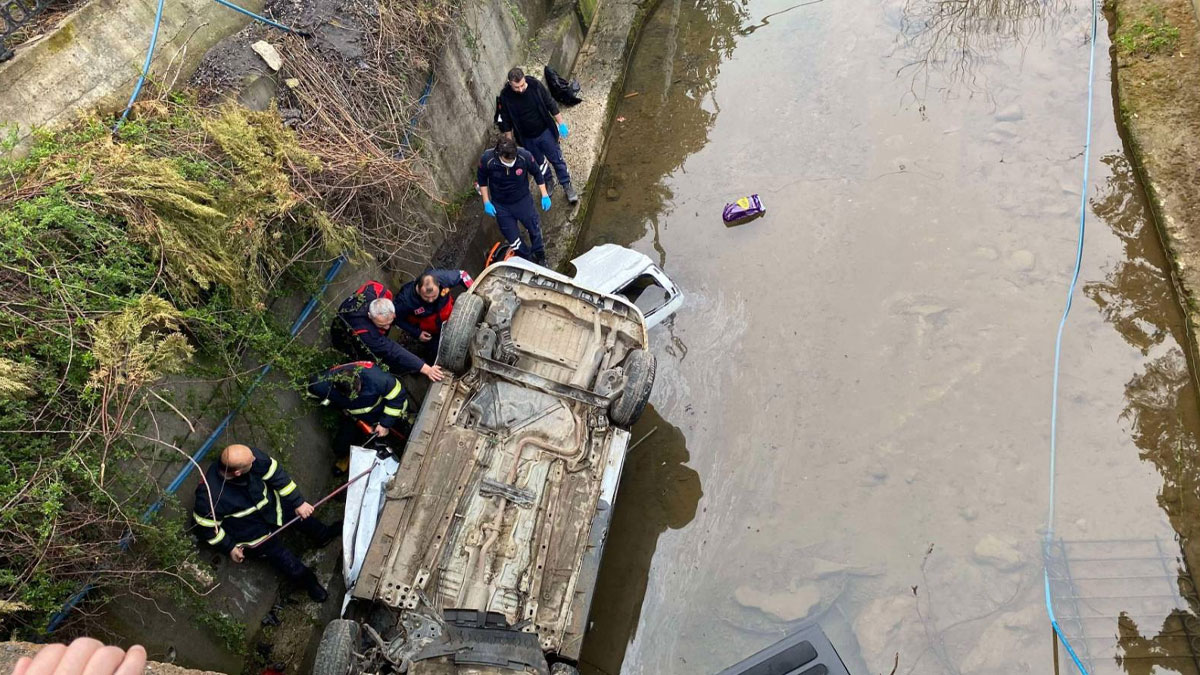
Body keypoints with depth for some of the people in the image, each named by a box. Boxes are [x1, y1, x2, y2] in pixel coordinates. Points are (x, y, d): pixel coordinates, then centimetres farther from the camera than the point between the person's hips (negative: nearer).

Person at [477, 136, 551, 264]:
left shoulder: (524, 156, -27)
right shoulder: (487, 160, -27)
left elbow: (537, 173, -7)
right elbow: (482, 179, -6)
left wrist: (545, 195, -6)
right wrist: (486, 202, -7)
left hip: (523, 201, 0)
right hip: (500, 206, 0)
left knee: (534, 229, 17)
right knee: (512, 238, 10)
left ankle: (539, 256, 47)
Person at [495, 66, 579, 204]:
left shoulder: (535, 85, -20)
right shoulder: (505, 97, -21)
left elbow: (551, 104, -7)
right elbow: (505, 122, -7)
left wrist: (561, 124, -4)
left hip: (545, 132, 0)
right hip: (527, 139, 1)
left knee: (557, 159, 8)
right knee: (539, 162, 20)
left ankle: (567, 187, 24)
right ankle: (548, 182, 45)